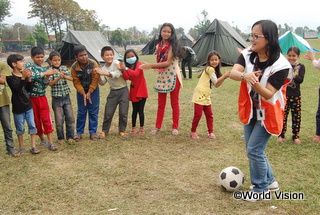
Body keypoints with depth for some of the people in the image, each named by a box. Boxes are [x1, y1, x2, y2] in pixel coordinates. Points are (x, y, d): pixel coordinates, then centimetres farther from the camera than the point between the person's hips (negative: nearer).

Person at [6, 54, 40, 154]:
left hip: (28, 105, 5)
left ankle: (33, 146, 12)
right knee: (20, 128, 8)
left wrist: (29, 78, -11)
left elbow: (29, 89, 3)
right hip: (18, 107, -5)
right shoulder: (10, 77, -12)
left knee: (32, 126, 4)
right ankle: (21, 147, 23)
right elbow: (17, 89, -25)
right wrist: (23, 78, -31)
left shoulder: (24, 74, 3)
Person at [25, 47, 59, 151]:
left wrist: (48, 77, -14)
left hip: (42, 97, 2)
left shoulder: (44, 70, 8)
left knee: (46, 119, -5)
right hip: (31, 97, -2)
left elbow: (44, 86, 2)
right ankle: (42, 140, 23)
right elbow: (29, 76, -22)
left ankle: (51, 142, -4)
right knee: (36, 120, 7)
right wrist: (44, 73, -20)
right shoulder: (29, 65, -2)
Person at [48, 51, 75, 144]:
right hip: (56, 98, -3)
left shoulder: (64, 68, 5)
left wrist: (64, 76, -25)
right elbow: (50, 83, -16)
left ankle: (70, 136, 17)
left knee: (70, 118, 5)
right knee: (59, 120, 4)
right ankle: (61, 137, 19)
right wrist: (58, 78, -30)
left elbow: (71, 78, -6)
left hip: (66, 97, 3)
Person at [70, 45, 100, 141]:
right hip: (81, 91, 1)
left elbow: (95, 80, -15)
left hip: (93, 90, -1)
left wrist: (89, 92, -19)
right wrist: (83, 94, -20)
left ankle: (93, 132, 12)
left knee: (93, 111, 1)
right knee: (81, 112, 4)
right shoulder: (74, 68, -13)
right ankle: (79, 132, 16)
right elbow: (76, 83, -9)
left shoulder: (93, 64, -17)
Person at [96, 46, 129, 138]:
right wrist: (98, 76, -16)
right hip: (113, 92, 3)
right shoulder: (103, 68, 7)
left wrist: (104, 73, -30)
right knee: (108, 112, 2)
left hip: (123, 90, -3)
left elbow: (117, 74, -24)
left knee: (123, 112, 0)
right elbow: (102, 83, 3)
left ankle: (122, 130, 18)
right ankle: (104, 131, 17)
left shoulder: (116, 62, -8)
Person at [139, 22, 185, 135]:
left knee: (174, 103, 5)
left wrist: (151, 65, -19)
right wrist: (149, 66, -9)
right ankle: (158, 126, 18)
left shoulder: (172, 45, -10)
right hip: (162, 76, 6)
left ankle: (175, 127, 14)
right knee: (161, 103, 10)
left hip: (173, 76, -5)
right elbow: (159, 63, 10)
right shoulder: (158, 46, 9)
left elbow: (168, 62, -18)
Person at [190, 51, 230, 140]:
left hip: (206, 96, 9)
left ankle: (210, 132, 22)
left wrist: (224, 77, 4)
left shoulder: (214, 70, 17)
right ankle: (193, 131, 10)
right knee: (198, 114, -5)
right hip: (199, 94, -9)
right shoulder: (210, 69, -12)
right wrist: (224, 75, -3)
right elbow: (215, 82, -9)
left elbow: (216, 85, 13)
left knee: (209, 114, 12)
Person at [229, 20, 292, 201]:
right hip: (250, 111, 7)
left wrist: (255, 82, -44)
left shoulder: (280, 65, -22)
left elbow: (268, 94, -26)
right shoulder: (248, 55, -7)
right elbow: (233, 72, -24)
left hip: (267, 114, -6)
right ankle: (270, 181, 37)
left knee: (254, 150, -5)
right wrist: (245, 75, -47)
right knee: (253, 150, 16)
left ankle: (261, 189, 17)